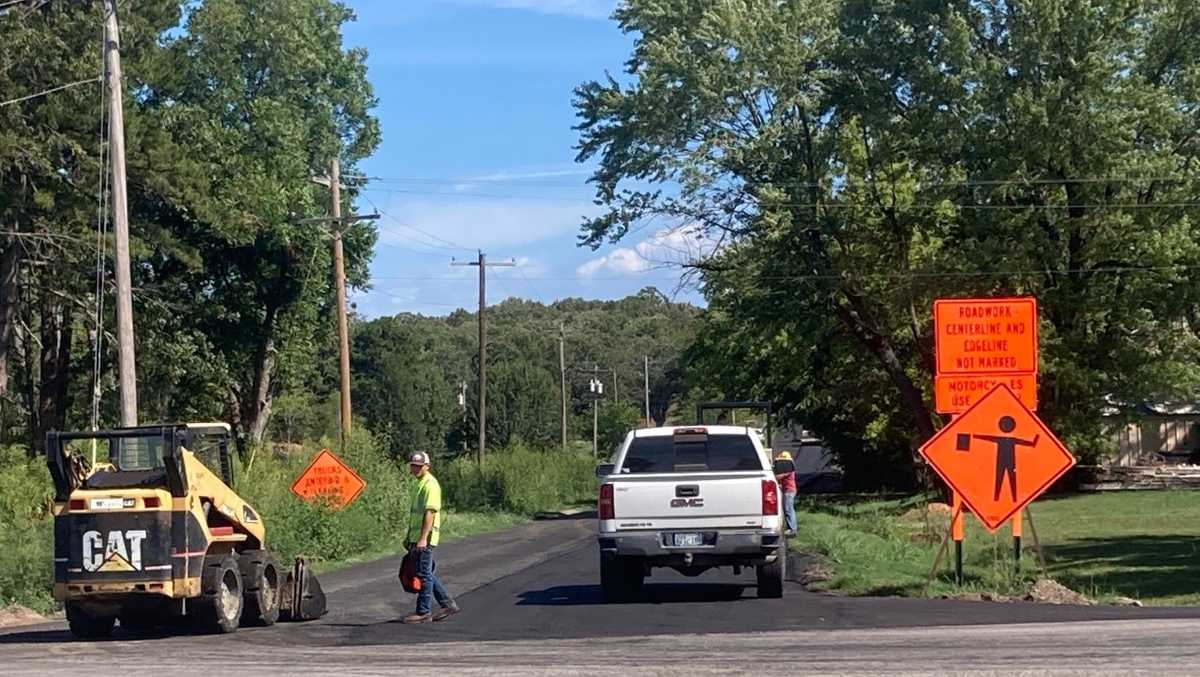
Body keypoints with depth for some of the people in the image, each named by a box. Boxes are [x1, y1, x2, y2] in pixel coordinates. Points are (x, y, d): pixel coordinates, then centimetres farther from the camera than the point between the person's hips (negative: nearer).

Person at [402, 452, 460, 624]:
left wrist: (423, 538, -26)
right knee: (425, 574, 14)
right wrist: (409, 537, 24)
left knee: (424, 574, -5)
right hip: (416, 538, 10)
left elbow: (430, 513, -21)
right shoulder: (420, 484, 18)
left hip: (424, 538, -10)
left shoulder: (430, 485, -13)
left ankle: (423, 612, 0)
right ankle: (447, 604, 19)